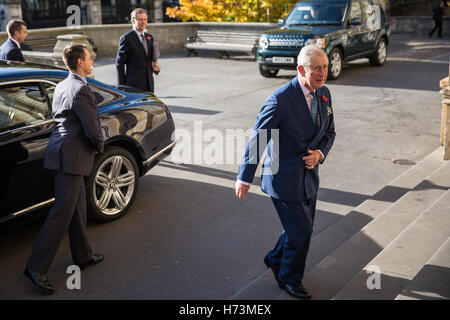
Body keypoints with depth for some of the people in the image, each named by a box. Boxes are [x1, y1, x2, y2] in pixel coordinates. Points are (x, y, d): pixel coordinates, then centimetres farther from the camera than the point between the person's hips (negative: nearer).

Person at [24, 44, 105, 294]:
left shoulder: (62, 86, 14)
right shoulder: (81, 90, -17)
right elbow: (93, 128, -18)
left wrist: (93, 146, 17)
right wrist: (99, 146, 3)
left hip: (65, 150, 10)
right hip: (71, 156, -10)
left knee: (78, 206, 18)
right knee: (62, 213, -6)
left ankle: (83, 256, 31)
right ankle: (37, 267, -1)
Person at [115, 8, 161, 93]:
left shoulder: (149, 37, 14)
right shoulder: (126, 38, -7)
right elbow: (119, 63, -6)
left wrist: (155, 67, -1)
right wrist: (122, 86, -10)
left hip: (149, 84, 6)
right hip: (134, 85, -6)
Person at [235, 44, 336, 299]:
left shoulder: (324, 94, 1)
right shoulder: (281, 99, -21)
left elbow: (329, 132, 14)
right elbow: (257, 138, -15)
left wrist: (320, 153, -8)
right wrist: (245, 178, -11)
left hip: (309, 174, 7)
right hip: (285, 177, -7)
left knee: (302, 227, 18)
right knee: (301, 230, 1)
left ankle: (276, 259, 46)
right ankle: (289, 279, 27)